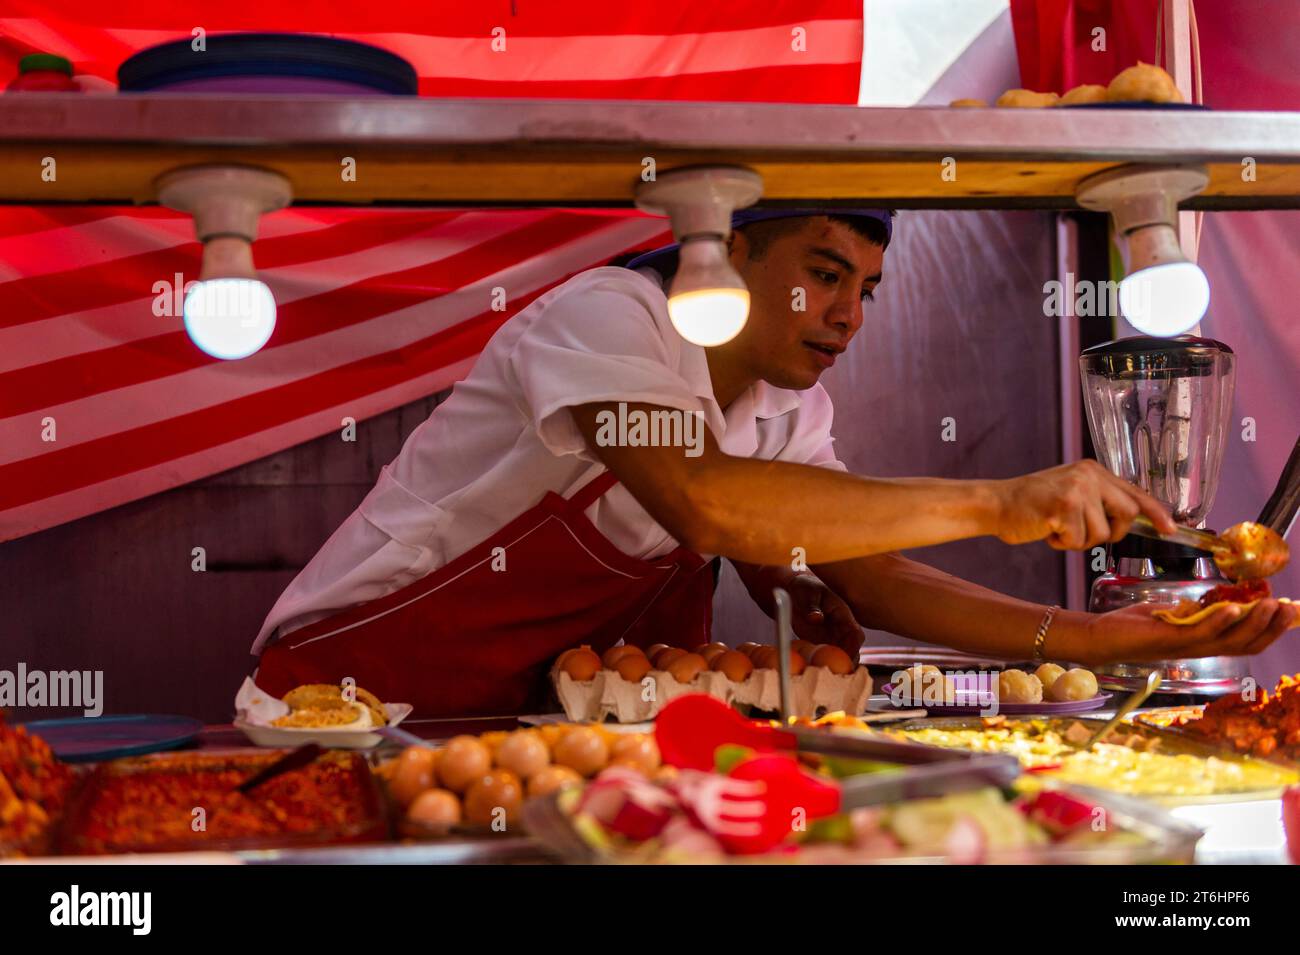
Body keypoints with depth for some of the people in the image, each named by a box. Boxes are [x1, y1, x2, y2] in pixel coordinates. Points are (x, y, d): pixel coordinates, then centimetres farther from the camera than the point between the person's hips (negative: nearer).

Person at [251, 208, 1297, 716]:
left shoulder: (793, 413, 4)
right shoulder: (611, 314, -20)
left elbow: (871, 578, -3)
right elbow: (709, 503, -37)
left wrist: (1105, 638, -14)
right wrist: (995, 502, -35)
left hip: (532, 712, 6)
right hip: (362, 683, -6)